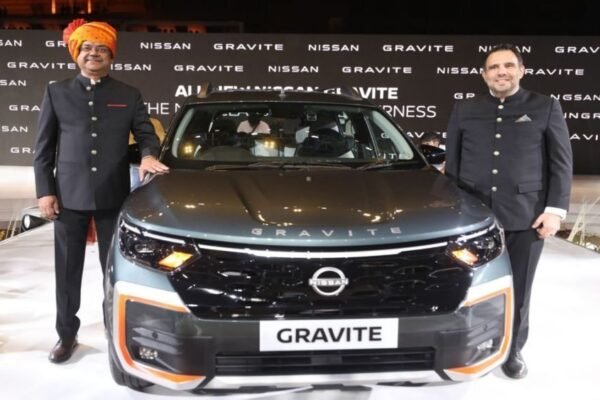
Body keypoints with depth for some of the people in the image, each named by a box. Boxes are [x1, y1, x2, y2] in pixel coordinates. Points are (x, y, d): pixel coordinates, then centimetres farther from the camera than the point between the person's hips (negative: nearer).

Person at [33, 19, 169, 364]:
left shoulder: (129, 96, 8)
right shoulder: (57, 93, 8)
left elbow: (146, 134, 6)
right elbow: (44, 147, 6)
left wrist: (149, 155, -18)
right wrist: (45, 190, -2)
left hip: (113, 196, 0)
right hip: (69, 196, 0)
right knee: (68, 270, 9)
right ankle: (67, 334, 23)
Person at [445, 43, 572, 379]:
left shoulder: (546, 108, 6)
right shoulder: (465, 110, 11)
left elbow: (562, 163, 3)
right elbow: (452, 163, 13)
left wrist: (556, 209, -6)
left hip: (525, 216, -1)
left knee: (518, 289, 9)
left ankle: (513, 350, 27)